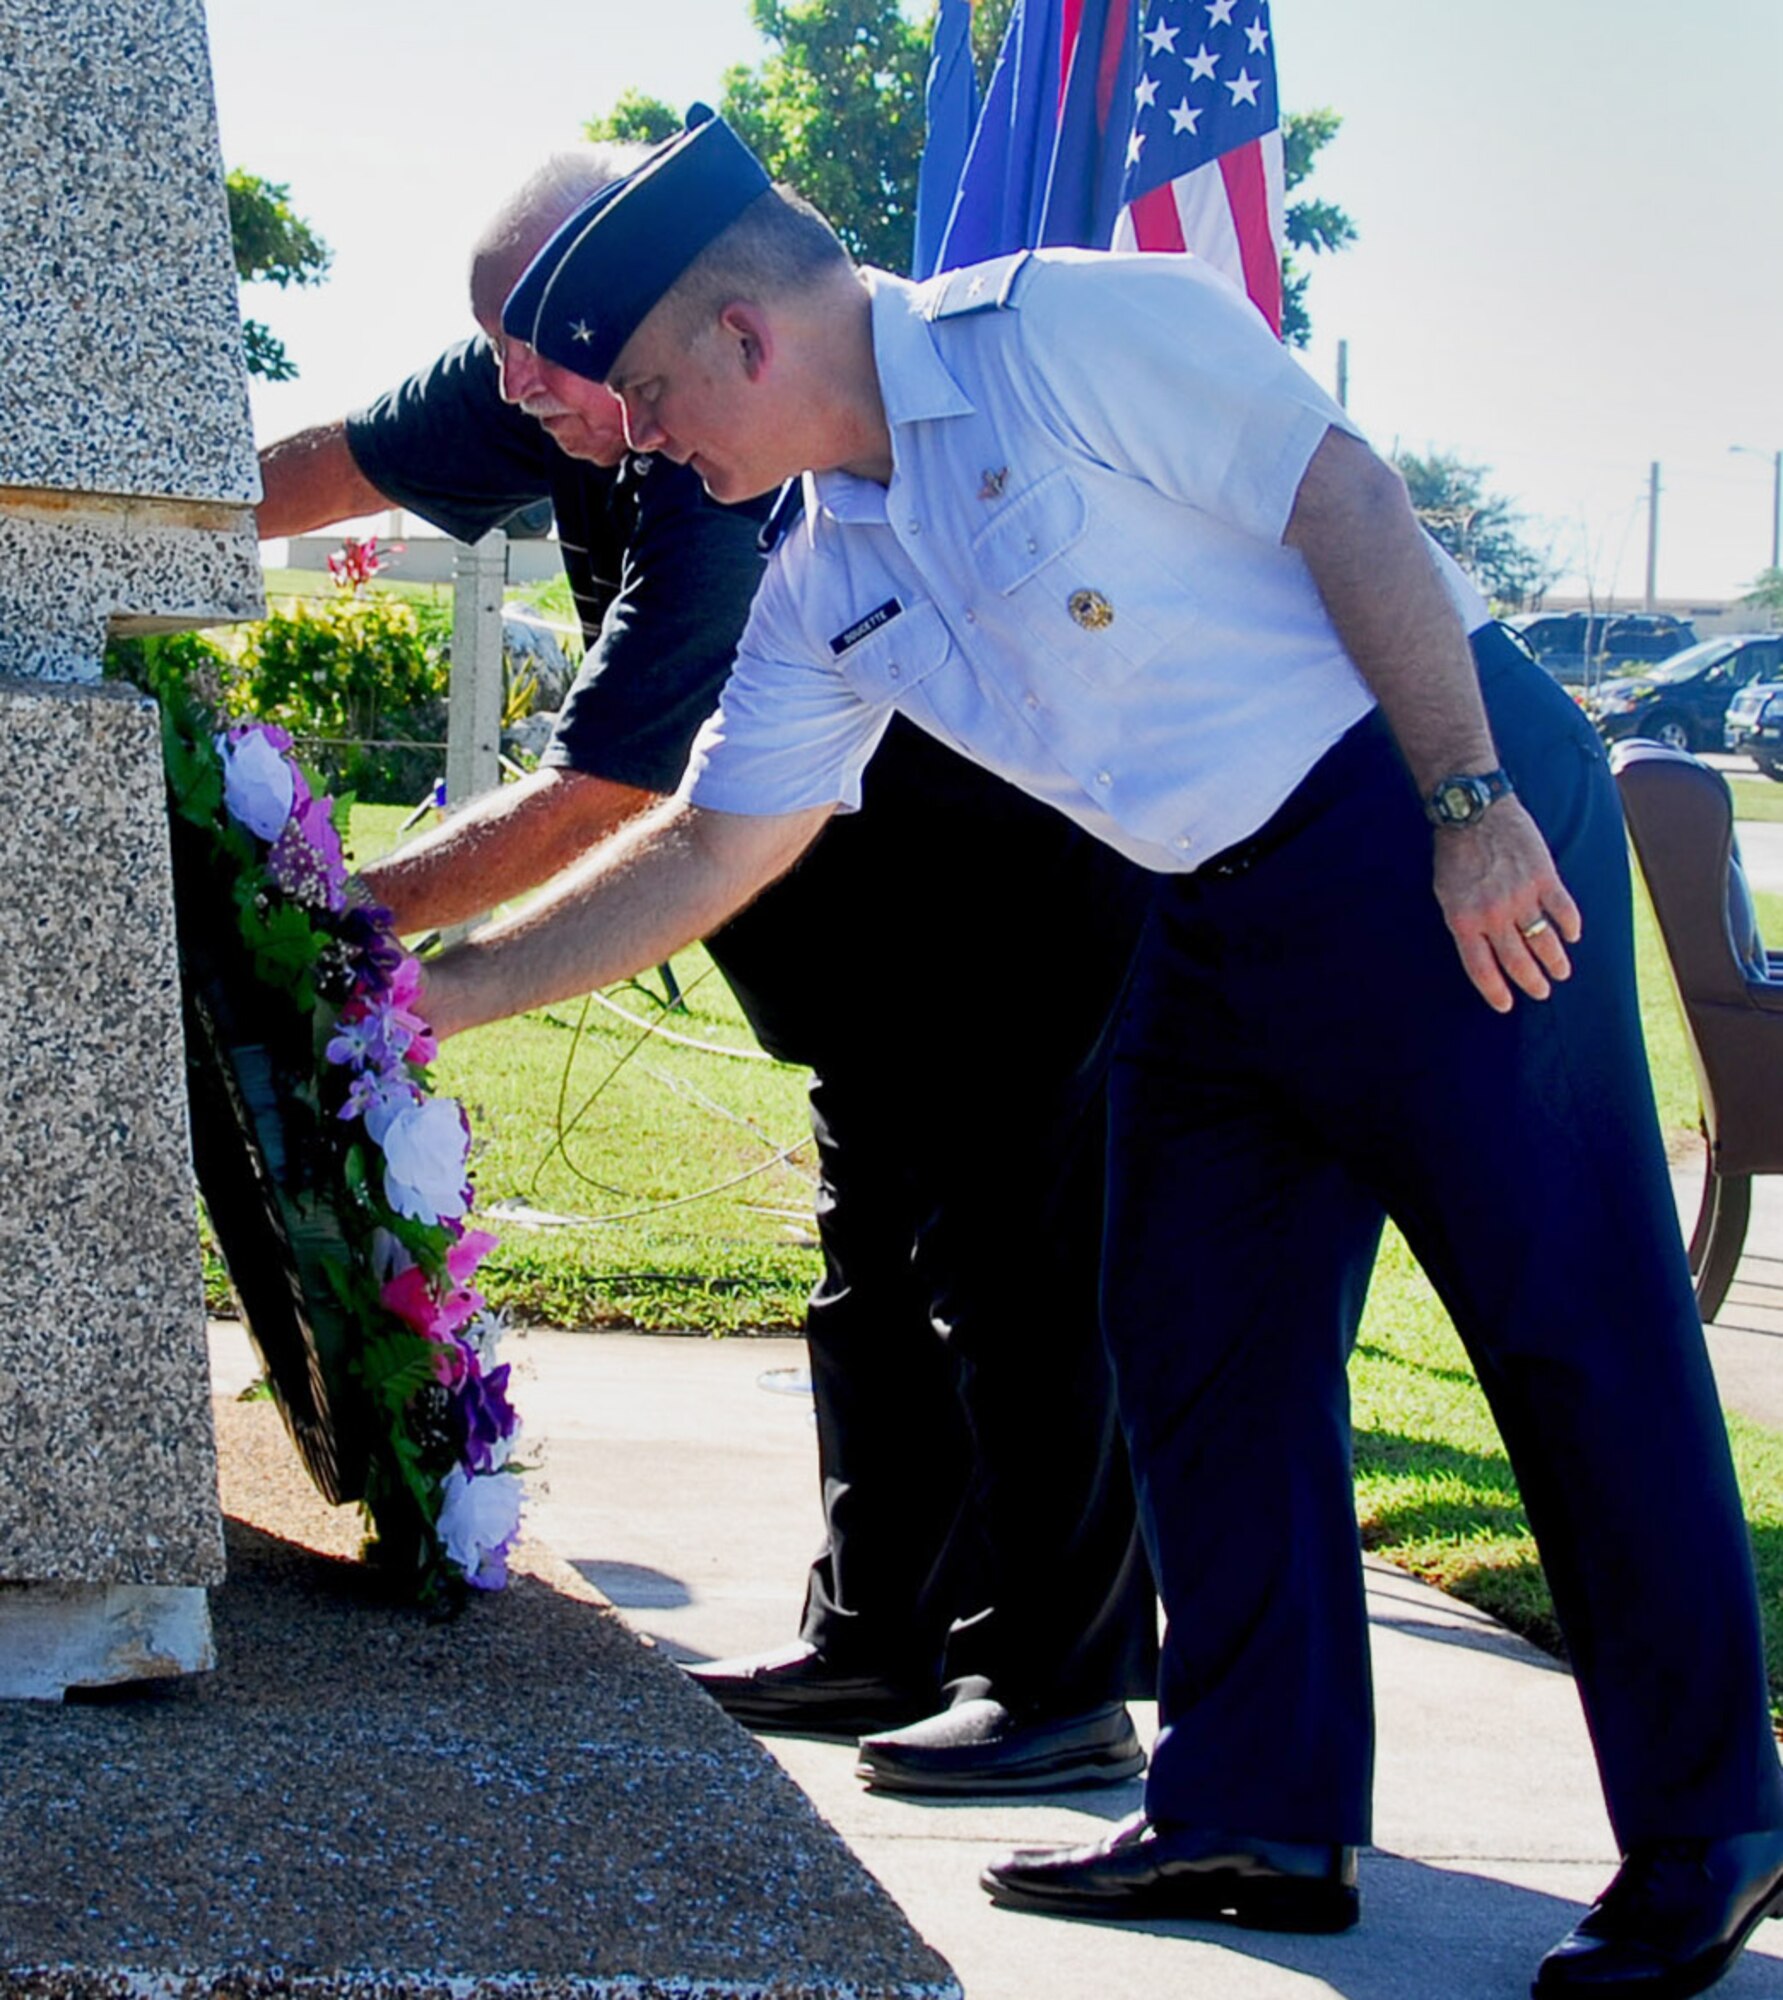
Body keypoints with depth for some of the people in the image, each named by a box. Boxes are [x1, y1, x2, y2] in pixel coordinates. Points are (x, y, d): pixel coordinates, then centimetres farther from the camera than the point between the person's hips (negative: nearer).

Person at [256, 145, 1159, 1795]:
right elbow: (332, 468, 4)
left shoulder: (752, 488, -34)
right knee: (879, 1262, 13)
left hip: (1049, 884, -10)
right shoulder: (574, 388, -8)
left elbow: (585, 807, -33)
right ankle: (881, 1641, 21)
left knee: (1020, 1277, -10)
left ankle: (1063, 1684, -3)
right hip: (888, 920, 10)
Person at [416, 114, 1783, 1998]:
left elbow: (1343, 500, -16)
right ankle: (1256, 1812, 17)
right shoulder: (825, 591, 10)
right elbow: (706, 849, 14)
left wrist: (1468, 805, -21)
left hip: (1452, 841, -8)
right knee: (1197, 1348, 7)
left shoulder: (1065, 326, -12)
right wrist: (440, 991, 11)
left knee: (1576, 1326, -6)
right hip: (1218, 913, 9)